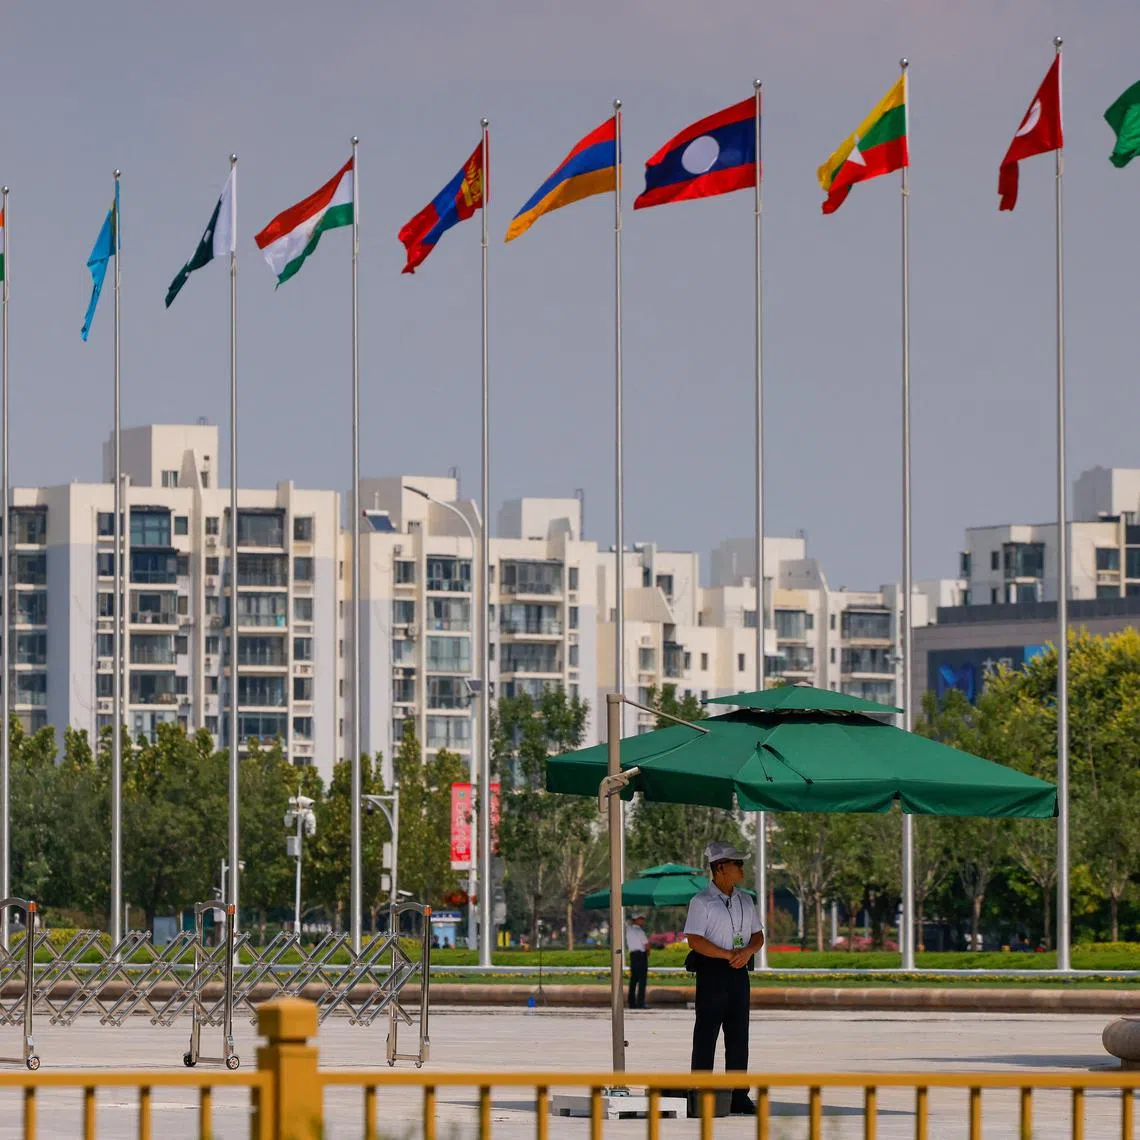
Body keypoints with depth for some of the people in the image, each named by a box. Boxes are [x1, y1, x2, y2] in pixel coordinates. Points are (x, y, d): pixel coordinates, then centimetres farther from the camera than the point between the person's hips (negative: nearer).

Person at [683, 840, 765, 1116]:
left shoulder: (744, 901, 15)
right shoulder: (702, 902, -6)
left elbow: (758, 935, 17)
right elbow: (695, 940, -14)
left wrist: (747, 951, -6)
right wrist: (729, 955, -18)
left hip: (738, 972, 7)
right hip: (712, 971, -7)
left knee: (739, 1036, 7)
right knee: (706, 1034, -6)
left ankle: (738, 1096, 11)